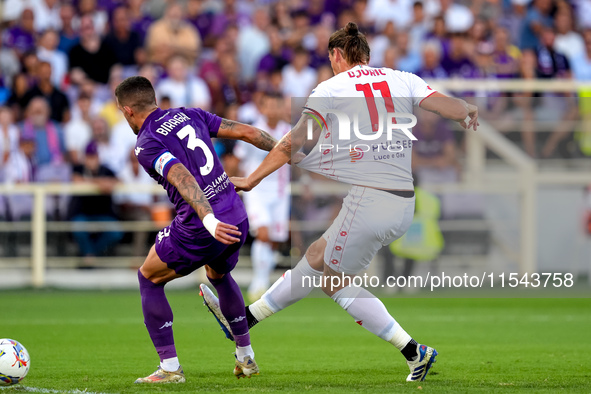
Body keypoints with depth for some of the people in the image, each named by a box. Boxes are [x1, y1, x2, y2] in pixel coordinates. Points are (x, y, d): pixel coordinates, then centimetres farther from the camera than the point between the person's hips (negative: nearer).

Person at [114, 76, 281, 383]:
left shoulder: (146, 145, -7)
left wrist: (208, 220, -35)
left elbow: (183, 178, -24)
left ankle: (170, 367, 8)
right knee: (219, 274, 36)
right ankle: (246, 358, 36)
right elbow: (245, 132, 10)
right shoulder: (189, 115, 12)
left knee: (149, 279, 15)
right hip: (237, 219, 7)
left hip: (200, 230, -7)